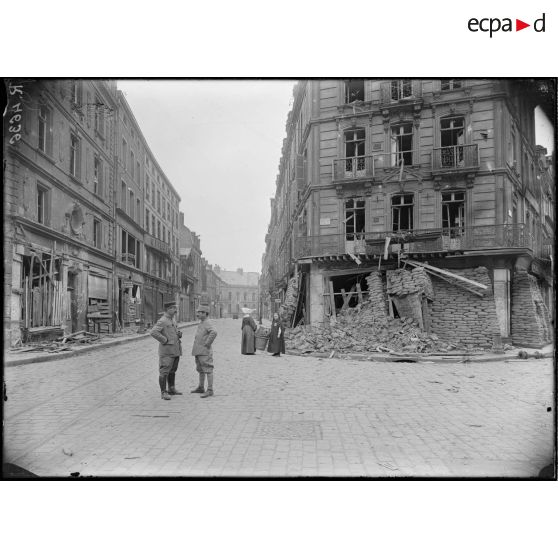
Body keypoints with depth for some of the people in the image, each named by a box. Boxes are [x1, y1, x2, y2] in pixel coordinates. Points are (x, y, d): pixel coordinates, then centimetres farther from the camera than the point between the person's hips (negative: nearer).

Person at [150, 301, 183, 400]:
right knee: (164, 371, -5)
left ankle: (171, 389, 28)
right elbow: (153, 332, -25)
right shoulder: (162, 321, -13)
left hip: (175, 350, 9)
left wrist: (179, 333, 8)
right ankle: (164, 393, -2)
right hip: (167, 351, -9)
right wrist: (165, 340, -19)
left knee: (172, 371, 17)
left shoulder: (172, 320, 15)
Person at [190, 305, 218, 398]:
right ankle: (200, 388, 30)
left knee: (208, 370, -7)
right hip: (198, 351, 10)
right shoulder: (200, 324, 16)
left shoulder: (208, 323, -14)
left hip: (205, 352, -10)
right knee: (200, 370, 18)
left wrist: (207, 343, -24)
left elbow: (214, 332, -33)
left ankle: (210, 390, -6)